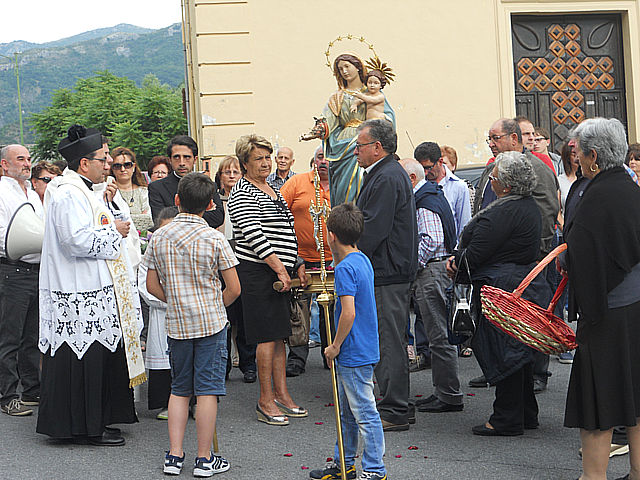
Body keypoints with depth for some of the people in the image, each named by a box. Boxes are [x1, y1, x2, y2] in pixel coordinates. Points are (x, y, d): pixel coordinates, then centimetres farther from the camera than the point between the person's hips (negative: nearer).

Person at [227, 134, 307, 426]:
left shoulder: (272, 190, 19)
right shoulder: (242, 193, -8)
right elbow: (254, 236, -18)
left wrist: (298, 266, 16)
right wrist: (280, 269, -21)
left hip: (281, 271, 8)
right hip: (258, 271, -8)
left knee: (279, 334, 10)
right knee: (268, 335, -8)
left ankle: (281, 394, 16)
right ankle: (265, 400, -1)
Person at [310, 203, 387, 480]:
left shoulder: (345, 268, -20)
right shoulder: (363, 261, 9)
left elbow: (349, 313, -26)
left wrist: (335, 346, -16)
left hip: (353, 354, -10)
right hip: (364, 350, 10)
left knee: (365, 413, -2)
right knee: (347, 411, 19)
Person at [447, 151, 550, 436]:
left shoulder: (505, 212, -21)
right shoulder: (529, 206, 11)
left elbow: (476, 253, -20)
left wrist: (456, 263, 0)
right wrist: (458, 258, 6)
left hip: (502, 290, -10)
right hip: (526, 283, 10)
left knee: (502, 353, -2)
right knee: (519, 351, 17)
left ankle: (508, 420, 5)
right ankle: (526, 414, 26)